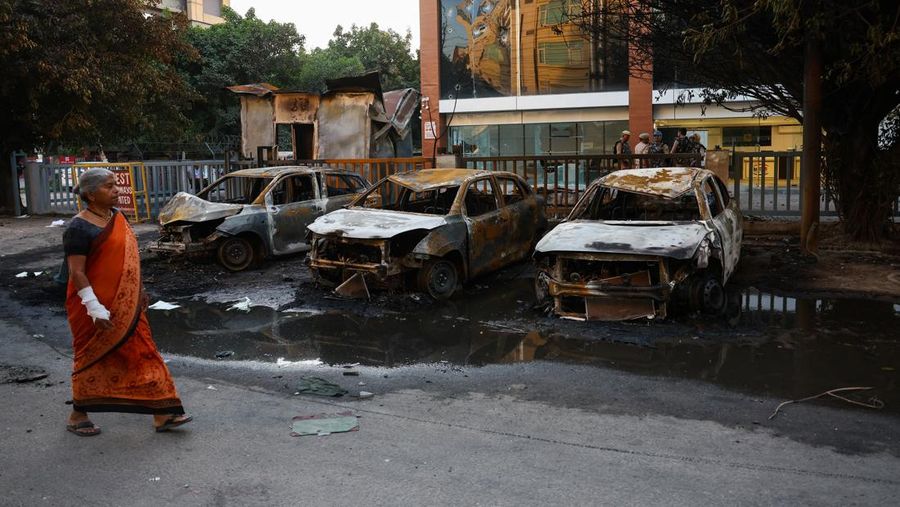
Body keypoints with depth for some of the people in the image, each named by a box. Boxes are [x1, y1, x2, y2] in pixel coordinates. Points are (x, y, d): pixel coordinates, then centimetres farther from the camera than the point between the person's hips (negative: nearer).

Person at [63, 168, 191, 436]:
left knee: (141, 353, 6)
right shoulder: (80, 228, -16)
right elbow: (76, 272, -19)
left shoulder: (117, 217, 8)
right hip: (100, 308, -7)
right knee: (94, 359, 7)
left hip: (126, 306, 7)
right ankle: (77, 416, 26)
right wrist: (95, 308, -24)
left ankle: (161, 413, 10)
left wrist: (139, 291, 19)